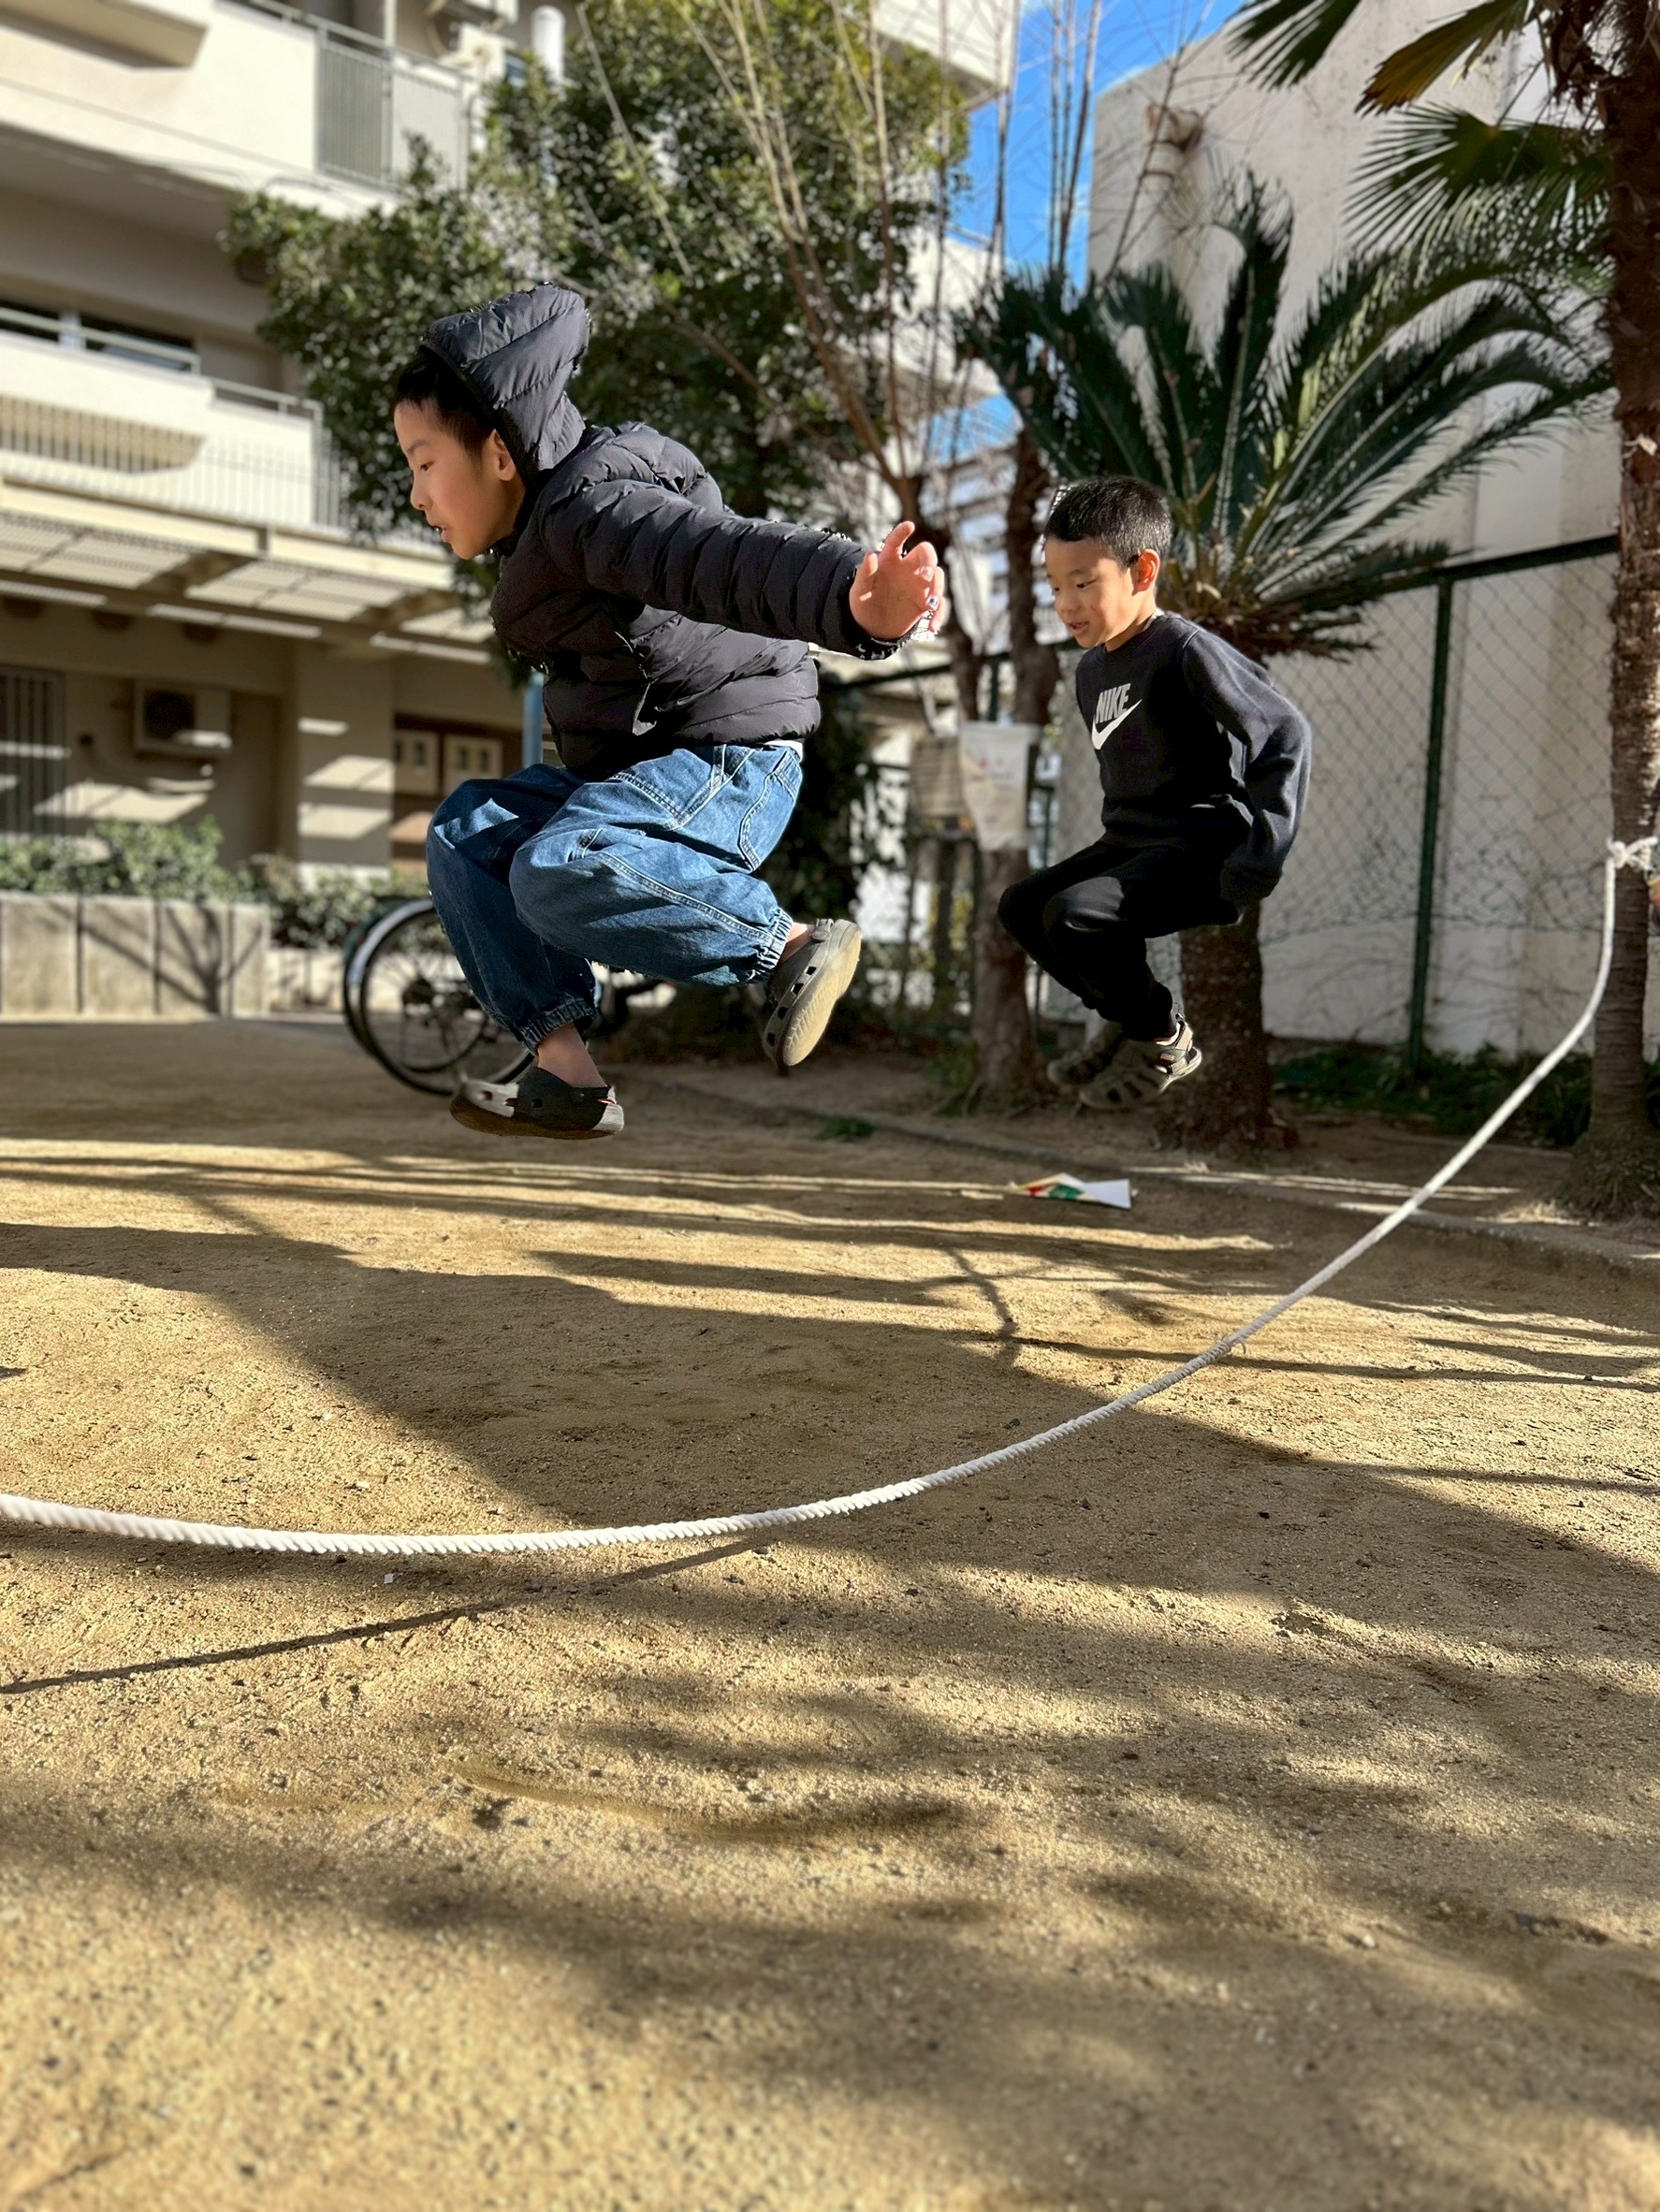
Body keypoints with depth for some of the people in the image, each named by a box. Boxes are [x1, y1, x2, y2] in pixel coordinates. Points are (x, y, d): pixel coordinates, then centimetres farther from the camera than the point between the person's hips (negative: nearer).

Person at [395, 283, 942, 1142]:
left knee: (559, 870, -33)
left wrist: (856, 601, -56)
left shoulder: (594, 508, -18)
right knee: (468, 832, 9)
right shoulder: (549, 525, 15)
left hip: (722, 763, -11)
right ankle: (564, 1070, 1)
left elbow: (736, 558, -38)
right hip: (636, 763, 11)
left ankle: (795, 945, -21)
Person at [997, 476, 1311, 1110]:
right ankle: (1125, 1019, 18)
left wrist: (1261, 857, -24)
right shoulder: (1092, 671, 12)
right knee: (1020, 906, 7)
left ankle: (1164, 1039, -3)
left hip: (1202, 849, -9)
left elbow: (1285, 735, -18)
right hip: (1130, 844, 9)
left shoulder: (1187, 651, -14)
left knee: (1073, 916, -27)